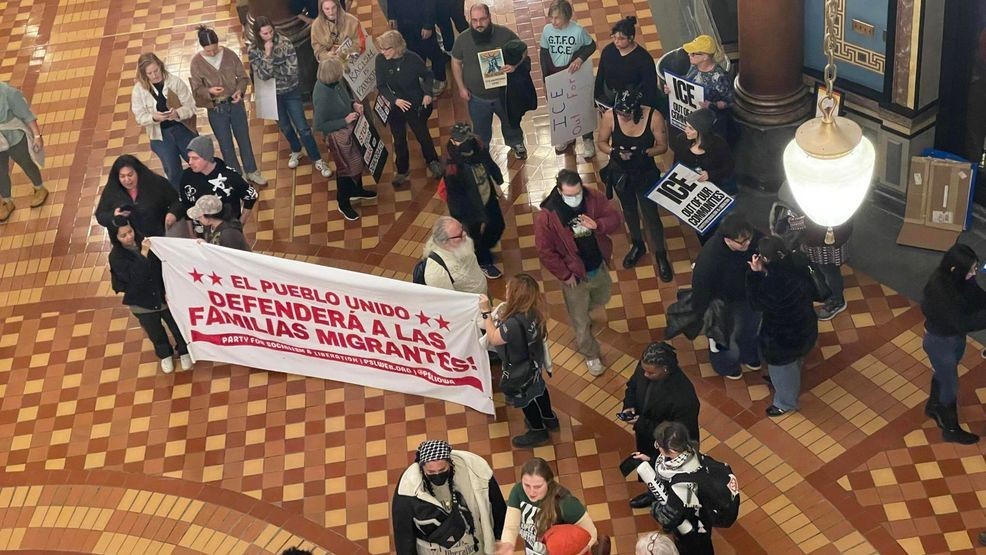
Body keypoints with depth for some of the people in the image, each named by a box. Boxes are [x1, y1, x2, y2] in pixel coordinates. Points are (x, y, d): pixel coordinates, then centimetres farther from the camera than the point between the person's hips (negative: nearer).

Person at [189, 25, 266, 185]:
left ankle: (251, 171, 34)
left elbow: (242, 76, -1)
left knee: (244, 139, 15)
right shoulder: (196, 63, -12)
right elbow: (196, 89, -8)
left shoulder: (229, 55, -9)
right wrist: (209, 91, -29)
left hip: (235, 104, 2)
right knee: (226, 145, 11)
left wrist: (239, 91, -20)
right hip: (215, 109, -1)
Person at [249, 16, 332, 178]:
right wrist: (268, 54, -29)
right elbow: (263, 74, -22)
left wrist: (272, 70, -18)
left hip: (291, 92, -2)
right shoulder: (254, 51, -13)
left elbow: (292, 68, -20)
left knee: (302, 127, -2)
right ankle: (296, 152, 44)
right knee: (285, 127, 20)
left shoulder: (284, 42, -15)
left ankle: (317, 160, 9)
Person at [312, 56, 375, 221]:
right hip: (338, 135, -8)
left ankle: (356, 190, 54)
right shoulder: (322, 96, -35)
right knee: (346, 167, 13)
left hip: (350, 128, 8)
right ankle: (343, 204, 37)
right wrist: (345, 121, -26)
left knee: (358, 160, 28)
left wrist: (354, 103, -9)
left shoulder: (335, 82, -13)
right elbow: (319, 126, -26)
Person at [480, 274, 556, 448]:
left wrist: (486, 312, -26)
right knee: (537, 387, 33)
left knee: (523, 397, 21)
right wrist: (502, 317, -7)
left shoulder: (514, 323, -44)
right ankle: (549, 418, 58)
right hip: (534, 360, 7)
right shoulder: (535, 309, -19)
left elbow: (493, 339, -27)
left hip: (519, 368, -7)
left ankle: (537, 431, 46)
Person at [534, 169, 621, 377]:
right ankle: (591, 355, 37)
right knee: (581, 322, 12)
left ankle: (579, 311, 64)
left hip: (599, 267, 4)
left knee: (602, 298, 32)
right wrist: (565, 275, -15)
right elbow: (545, 251, -20)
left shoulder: (594, 199, -18)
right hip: (574, 274, -4)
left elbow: (614, 218, -10)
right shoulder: (547, 216, -28)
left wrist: (598, 225, -32)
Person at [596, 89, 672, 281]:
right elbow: (601, 142, -8)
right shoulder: (610, 116, -24)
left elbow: (662, 146, -14)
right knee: (629, 209, 25)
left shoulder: (654, 117, -27)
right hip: (620, 173, 2)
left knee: (651, 214, 8)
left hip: (645, 174, -2)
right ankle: (637, 245, 52)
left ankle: (661, 255, 33)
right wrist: (614, 152, -28)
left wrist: (643, 153, -32)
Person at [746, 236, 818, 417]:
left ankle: (786, 402, 48)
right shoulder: (798, 263, -19)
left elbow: (756, 304, -21)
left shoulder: (773, 284, -42)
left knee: (782, 367, 23)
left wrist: (755, 274, -24)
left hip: (783, 335, -7)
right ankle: (790, 385, 65)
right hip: (805, 325, 7)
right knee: (794, 362, 36)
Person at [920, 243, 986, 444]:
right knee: (950, 385, 12)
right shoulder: (938, 288, -37)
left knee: (942, 374, 30)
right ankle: (951, 429, 34)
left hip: (956, 337, 7)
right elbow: (962, 323, -35)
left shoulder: (961, 279, -15)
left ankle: (933, 407, 56)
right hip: (940, 341, -7)